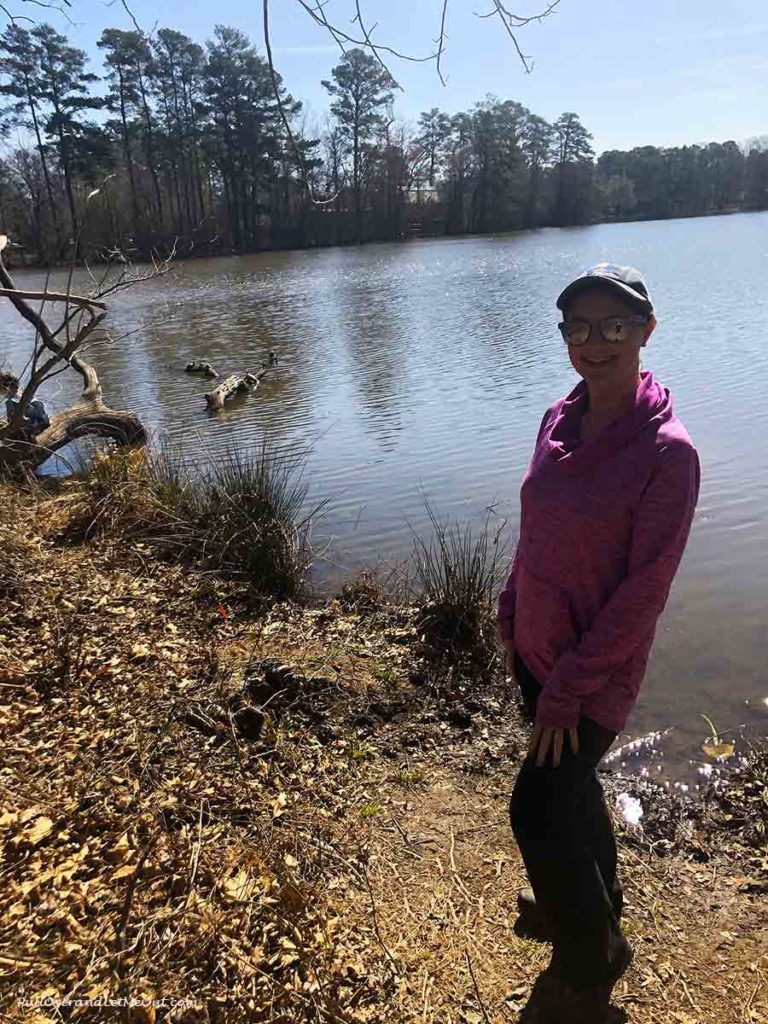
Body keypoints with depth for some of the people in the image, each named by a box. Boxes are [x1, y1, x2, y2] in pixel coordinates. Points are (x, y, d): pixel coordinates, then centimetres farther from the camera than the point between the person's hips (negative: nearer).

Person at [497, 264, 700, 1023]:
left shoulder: (667, 452, -22)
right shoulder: (559, 421, -2)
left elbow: (643, 593, -21)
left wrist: (568, 689, -18)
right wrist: (510, 615, 9)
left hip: (595, 671, -6)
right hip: (536, 649, 6)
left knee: (537, 813, 2)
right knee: (571, 786, 24)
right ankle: (597, 899, 52)